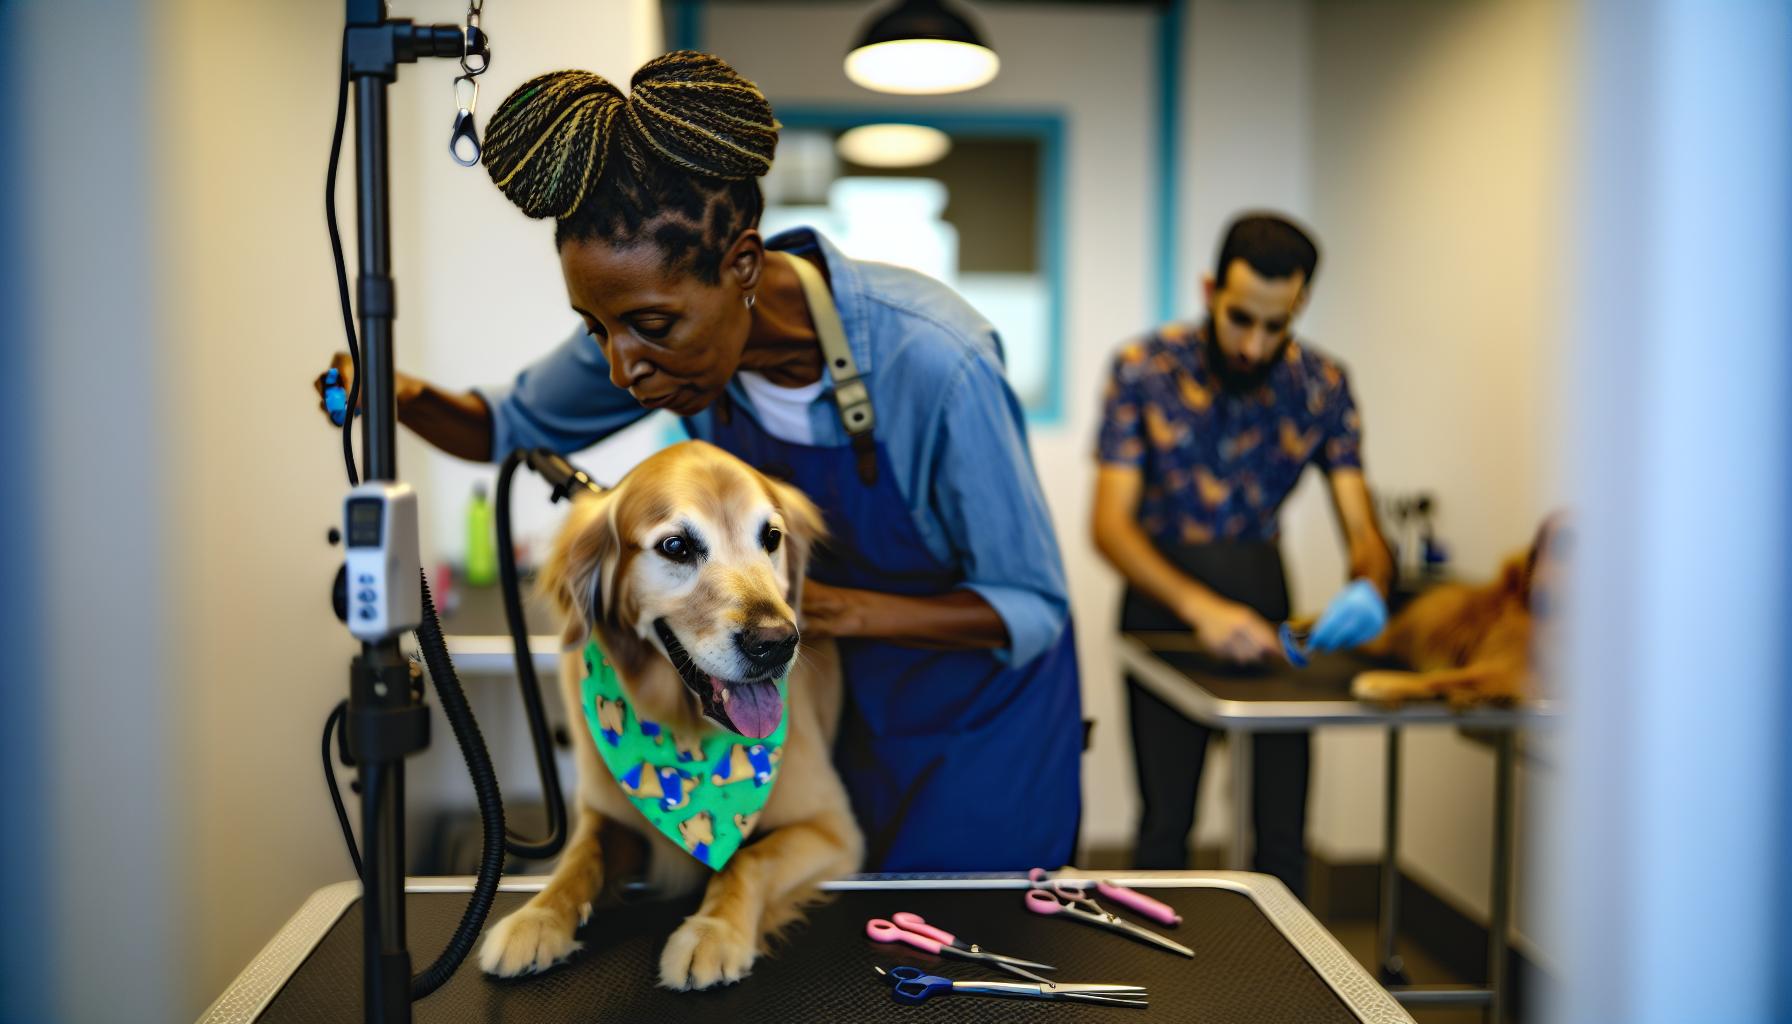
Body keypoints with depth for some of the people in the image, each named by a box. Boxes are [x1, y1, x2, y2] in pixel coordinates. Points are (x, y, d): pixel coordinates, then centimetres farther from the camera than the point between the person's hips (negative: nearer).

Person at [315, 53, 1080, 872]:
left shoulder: (932, 364, -36)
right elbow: (521, 423, 1)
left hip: (974, 706, -4)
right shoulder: (655, 319, -19)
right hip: (831, 690, 4)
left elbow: (1032, 608, -24)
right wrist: (405, 399, -21)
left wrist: (834, 608, -39)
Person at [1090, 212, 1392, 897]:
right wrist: (1200, 607, -36)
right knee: (1166, 818, 0)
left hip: (1265, 592, 2)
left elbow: (1362, 528, -8)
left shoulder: (1322, 387, -5)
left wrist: (1368, 587, -33)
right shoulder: (1144, 369, -13)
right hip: (1164, 596, -2)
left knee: (1283, 822, 3)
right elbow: (1110, 522, -20)